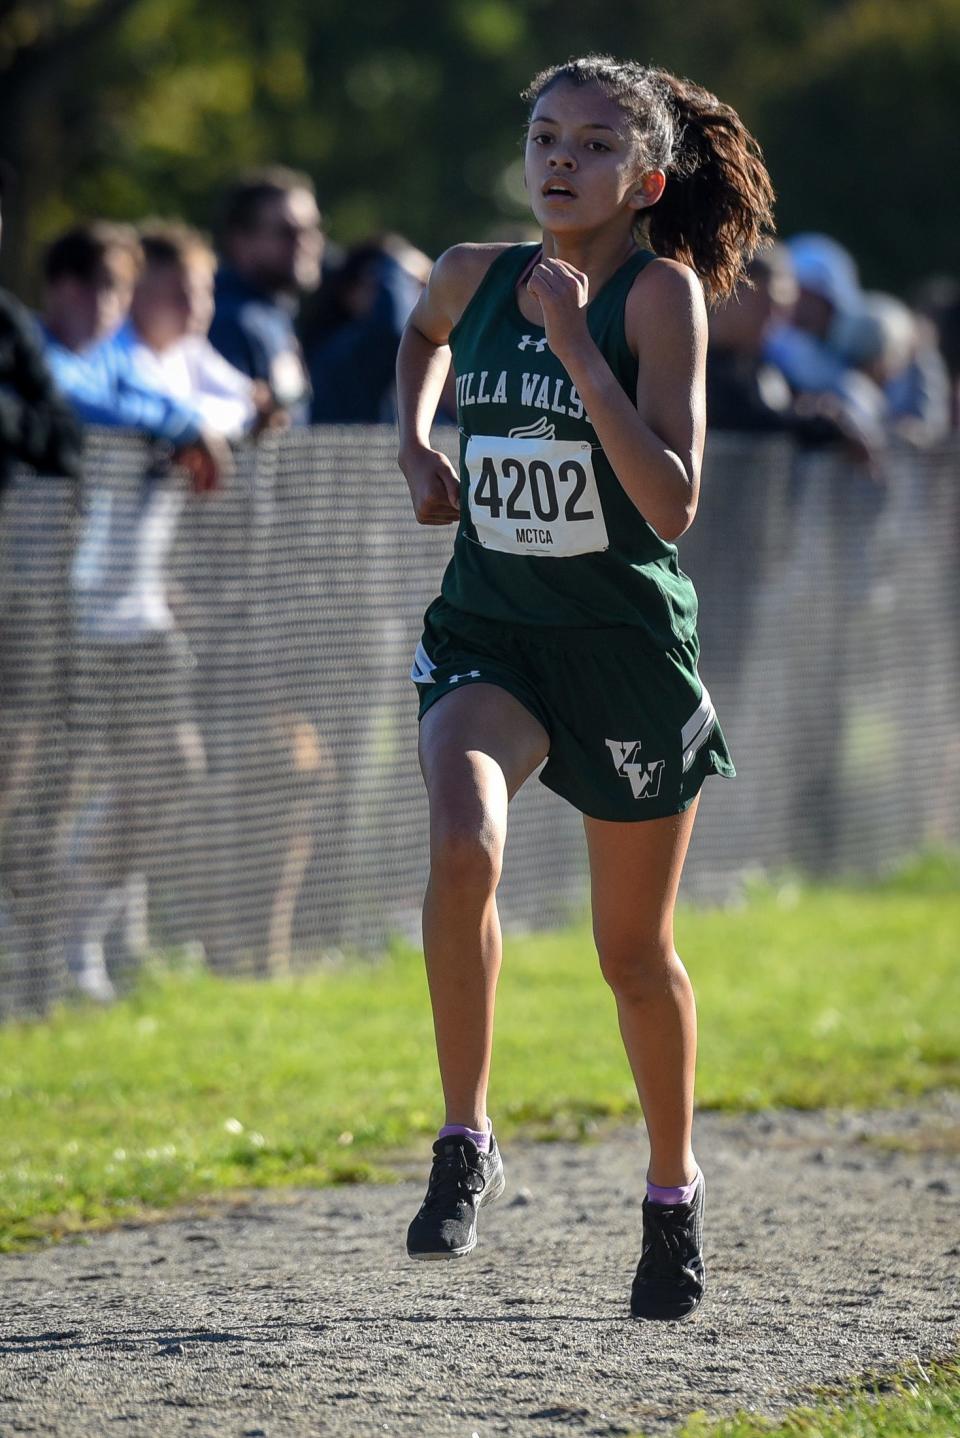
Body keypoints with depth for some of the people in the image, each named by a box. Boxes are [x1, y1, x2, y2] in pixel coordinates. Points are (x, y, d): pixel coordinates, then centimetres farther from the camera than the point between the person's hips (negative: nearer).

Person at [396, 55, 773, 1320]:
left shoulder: (663, 293, -11)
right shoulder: (476, 276, 1)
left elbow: (673, 503, -21)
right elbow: (423, 337, 28)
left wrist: (577, 348, -25)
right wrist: (416, 449, 10)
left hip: (628, 643, -2)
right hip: (486, 631, 2)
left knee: (634, 952, 10)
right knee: (464, 845, -29)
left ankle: (674, 1192, 34)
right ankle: (466, 1144, -16)